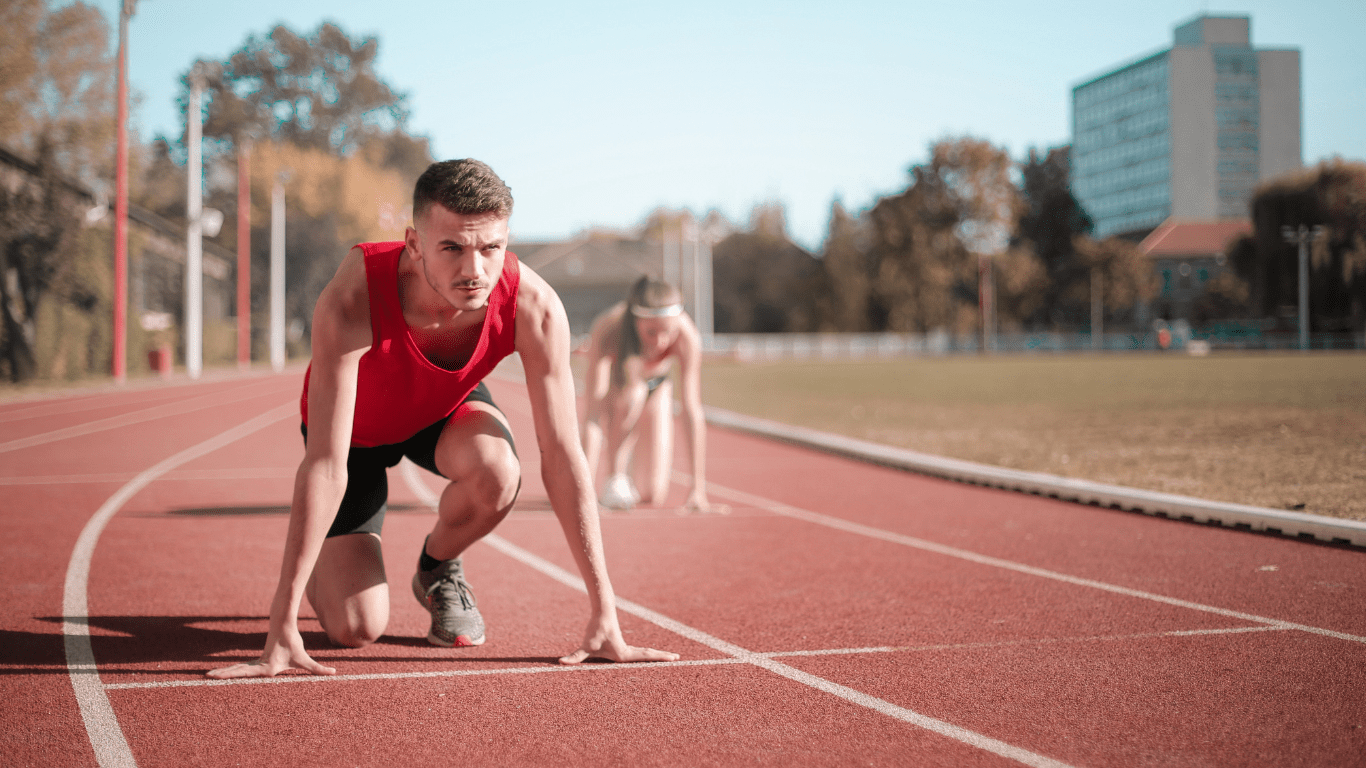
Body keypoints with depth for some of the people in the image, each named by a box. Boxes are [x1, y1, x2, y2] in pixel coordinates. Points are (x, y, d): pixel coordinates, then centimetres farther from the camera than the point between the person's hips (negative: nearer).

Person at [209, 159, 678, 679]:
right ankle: (322, 569, 26)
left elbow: (562, 456, -28)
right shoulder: (352, 300, -41)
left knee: (498, 474, -34)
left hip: (446, 409, 2)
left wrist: (604, 617, -29)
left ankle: (437, 569, 1)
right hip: (356, 426, -2)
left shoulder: (534, 307, -34)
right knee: (355, 628, -14)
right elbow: (325, 464, -40)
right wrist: (283, 626, -42)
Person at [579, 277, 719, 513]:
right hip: (610, 387, -2)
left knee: (653, 496, -8)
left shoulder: (686, 334, -36)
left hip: (656, 387, 2)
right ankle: (615, 477, -18)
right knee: (633, 391, -39)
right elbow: (592, 415, -42)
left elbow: (693, 412, -35)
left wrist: (698, 491, -37)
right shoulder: (607, 331, -40)